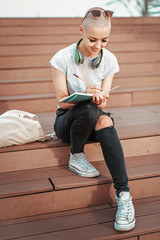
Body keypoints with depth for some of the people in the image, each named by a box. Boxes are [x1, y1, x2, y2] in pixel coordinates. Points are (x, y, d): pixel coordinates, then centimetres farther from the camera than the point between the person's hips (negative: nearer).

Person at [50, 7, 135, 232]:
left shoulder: (109, 60, -3)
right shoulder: (62, 58, -12)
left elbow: (102, 103, -3)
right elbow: (62, 102, -12)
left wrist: (100, 97, -28)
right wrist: (85, 95, -32)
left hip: (94, 121, 2)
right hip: (67, 121, -2)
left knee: (105, 121, -35)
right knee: (89, 109, -37)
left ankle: (124, 196, -37)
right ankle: (76, 157, -10)